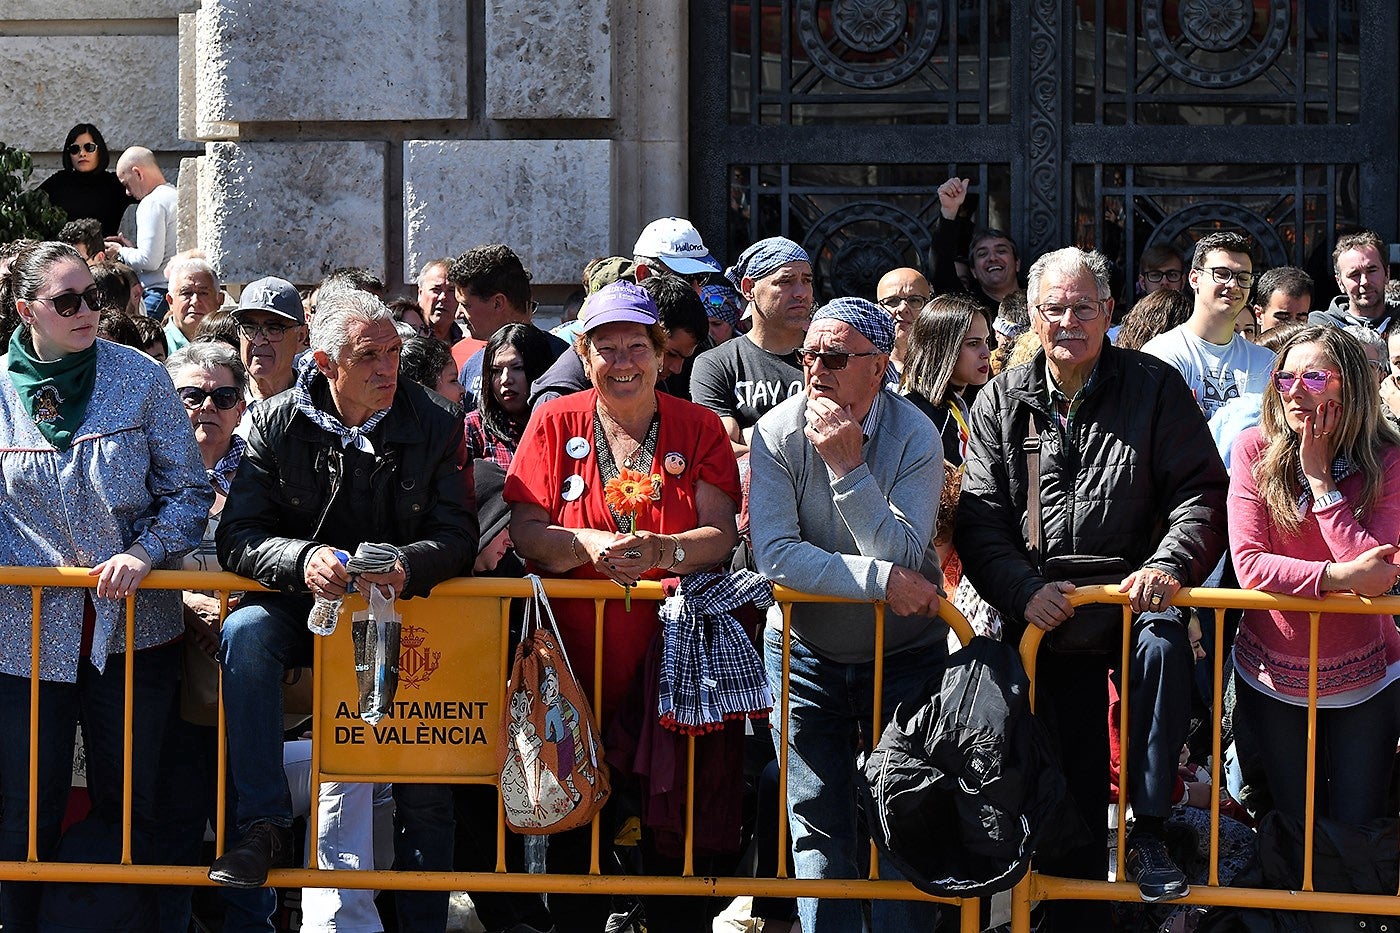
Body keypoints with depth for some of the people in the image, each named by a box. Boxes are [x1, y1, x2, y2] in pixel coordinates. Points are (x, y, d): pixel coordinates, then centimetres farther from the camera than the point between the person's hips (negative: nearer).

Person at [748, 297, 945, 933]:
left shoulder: (915, 438, -13)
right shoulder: (778, 433, -11)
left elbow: (902, 558, -24)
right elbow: (774, 553, -21)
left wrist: (846, 464, -29)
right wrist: (880, 579, -26)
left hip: (903, 654, -1)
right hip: (805, 654, 1)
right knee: (818, 822, 3)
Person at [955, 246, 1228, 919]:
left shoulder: (1155, 388, 2)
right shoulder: (999, 403, 7)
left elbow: (1201, 491, -2)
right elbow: (979, 519, 0)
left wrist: (1169, 564, -21)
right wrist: (1024, 591, -17)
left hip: (1134, 593, -2)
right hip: (1045, 613, 2)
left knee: (1164, 645, -36)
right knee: (1069, 788, 1)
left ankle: (1149, 831, -23)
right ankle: (1077, 919, 16)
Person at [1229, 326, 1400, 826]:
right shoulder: (1255, 449, -10)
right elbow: (1249, 564, -18)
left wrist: (1320, 478, -22)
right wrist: (1339, 577, -28)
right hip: (1275, 672, 1)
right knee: (1296, 831, 14)